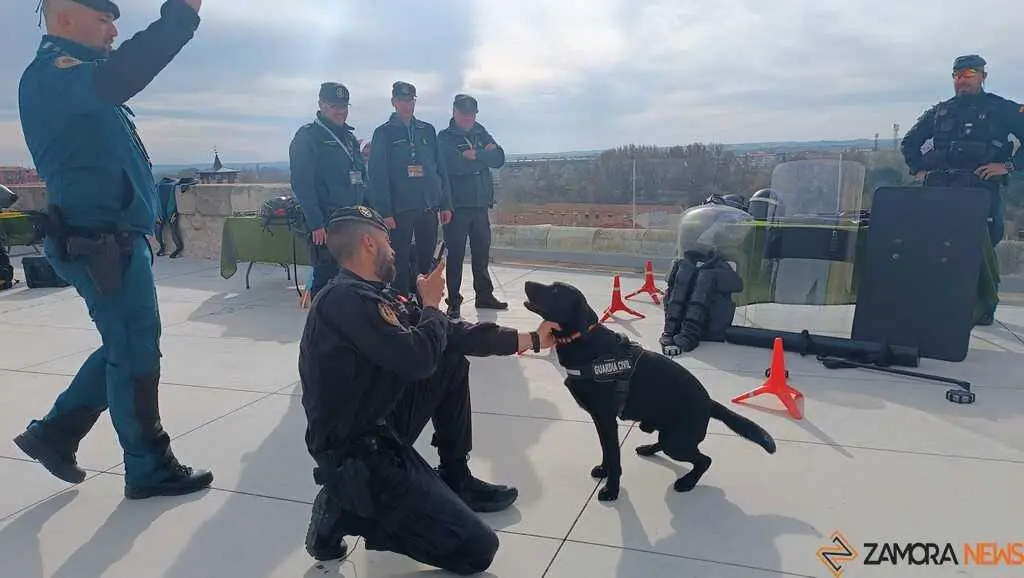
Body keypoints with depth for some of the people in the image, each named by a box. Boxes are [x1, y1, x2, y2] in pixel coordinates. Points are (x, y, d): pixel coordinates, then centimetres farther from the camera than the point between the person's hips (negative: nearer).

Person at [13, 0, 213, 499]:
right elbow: (117, 77, -34)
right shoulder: (50, 73, -15)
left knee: (126, 348, 19)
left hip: (110, 239, 10)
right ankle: (150, 470, 12)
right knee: (136, 354, -2)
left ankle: (55, 433, 29)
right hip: (102, 242, -10)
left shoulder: (74, 76, 20)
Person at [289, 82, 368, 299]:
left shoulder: (349, 137, 18)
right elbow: (302, 184, -14)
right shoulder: (307, 136, -6)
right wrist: (316, 224, -20)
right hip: (326, 226, -7)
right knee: (326, 279, -4)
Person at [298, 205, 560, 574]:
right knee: (477, 550, -11)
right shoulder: (347, 299, -23)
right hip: (354, 454, -10)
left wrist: (529, 339, 12)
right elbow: (419, 358, -25)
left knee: (454, 360, 12)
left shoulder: (369, 294, 7)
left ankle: (455, 479, 20)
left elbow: (451, 335, 10)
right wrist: (432, 303, -6)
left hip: (382, 426, 10)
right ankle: (345, 511, 1)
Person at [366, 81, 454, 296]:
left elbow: (440, 169, 11)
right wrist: (385, 212, -14)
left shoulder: (428, 130, 12)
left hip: (429, 207, 4)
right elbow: (378, 176, -6)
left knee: (427, 260, 9)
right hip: (399, 210, -3)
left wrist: (445, 204, 3)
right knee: (401, 262, 2)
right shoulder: (383, 133, 1)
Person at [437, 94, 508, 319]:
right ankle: (454, 301, 5)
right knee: (455, 254, -2)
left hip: (481, 203, 5)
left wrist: (475, 155, -13)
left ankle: (484, 296, 24)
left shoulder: (481, 133, 13)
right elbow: (454, 165, -19)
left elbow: (499, 158, 0)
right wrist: (484, 156, -9)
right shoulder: (445, 137, -2)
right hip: (457, 204, -5)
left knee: (482, 252, 12)